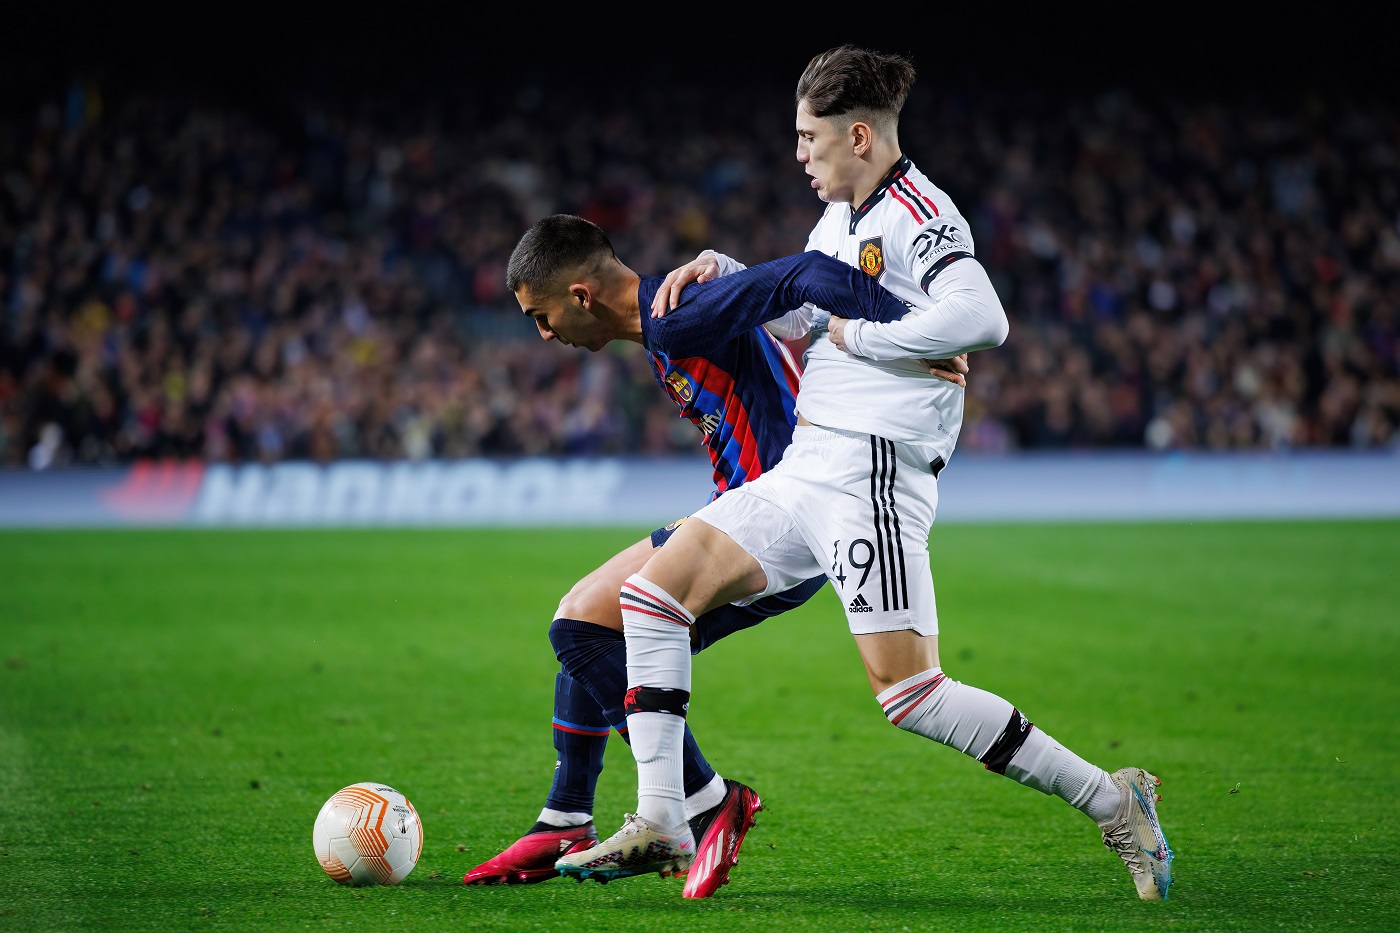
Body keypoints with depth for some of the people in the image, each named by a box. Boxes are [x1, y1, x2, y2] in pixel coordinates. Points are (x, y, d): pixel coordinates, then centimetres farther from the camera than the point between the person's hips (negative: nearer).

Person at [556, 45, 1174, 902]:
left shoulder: (917, 215, -12)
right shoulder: (843, 219, 18)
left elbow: (981, 319, -29)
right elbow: (796, 305, 36)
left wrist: (860, 336, -17)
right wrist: (718, 273, 18)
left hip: (872, 474, -10)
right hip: (805, 471, 10)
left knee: (910, 694, -16)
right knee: (653, 592, 4)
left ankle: (1112, 800, -5)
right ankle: (660, 826, 6)